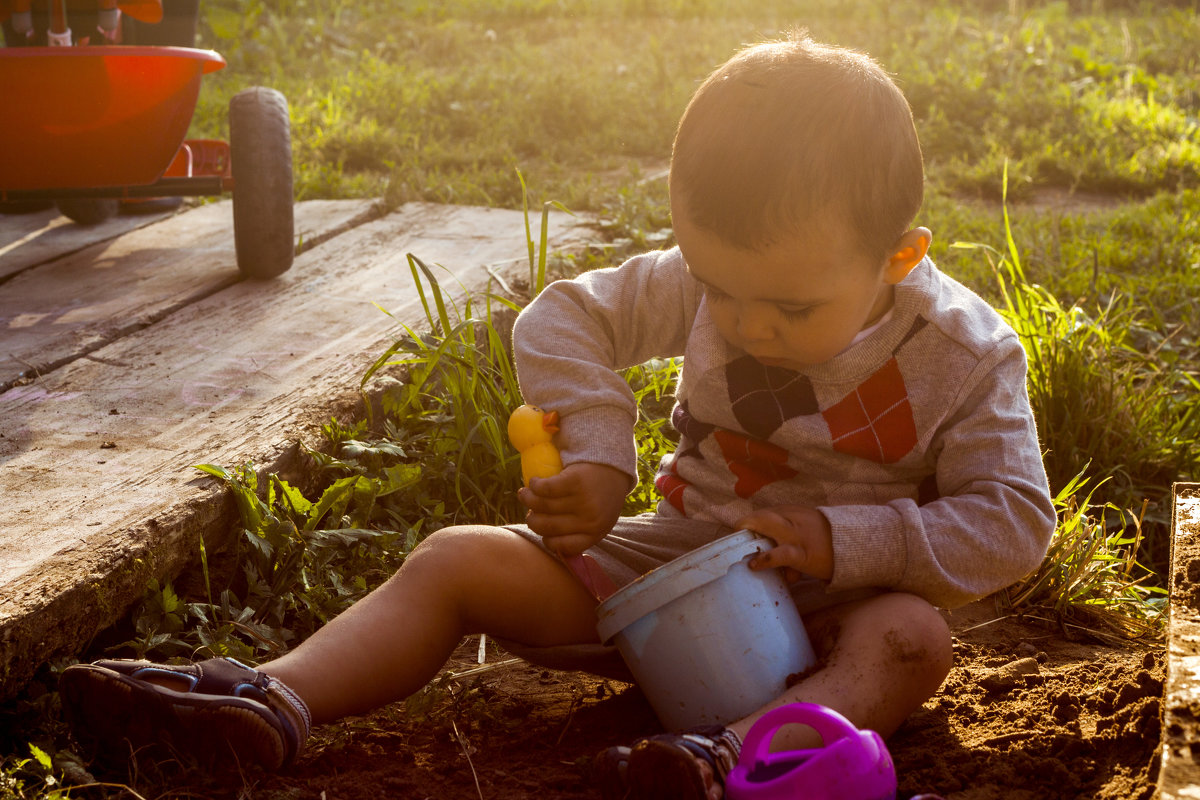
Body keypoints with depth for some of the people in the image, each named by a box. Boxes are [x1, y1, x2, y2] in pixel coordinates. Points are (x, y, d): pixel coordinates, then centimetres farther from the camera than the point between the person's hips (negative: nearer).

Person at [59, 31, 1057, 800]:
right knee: (459, 562, -9)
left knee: (911, 637, -38)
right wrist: (600, 459, -16)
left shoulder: (964, 353, -17)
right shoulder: (699, 285, -10)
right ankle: (273, 702, -24)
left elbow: (1013, 520, -15)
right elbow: (562, 322, -2)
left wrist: (844, 544, -26)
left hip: (834, 604, -3)